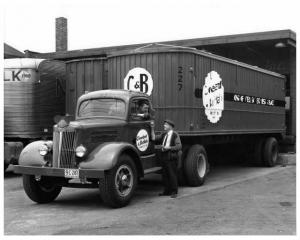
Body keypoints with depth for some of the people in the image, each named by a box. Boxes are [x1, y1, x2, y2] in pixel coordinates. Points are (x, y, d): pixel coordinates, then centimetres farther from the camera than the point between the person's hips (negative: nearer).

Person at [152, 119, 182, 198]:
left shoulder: (175, 135, -3)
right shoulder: (163, 135, 17)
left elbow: (179, 146, -9)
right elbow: (154, 138, 10)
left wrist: (169, 148, -16)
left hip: (171, 157, -6)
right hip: (164, 157, 6)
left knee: (172, 175, -2)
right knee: (165, 175, 9)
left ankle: (174, 192, 5)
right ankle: (167, 191, 19)